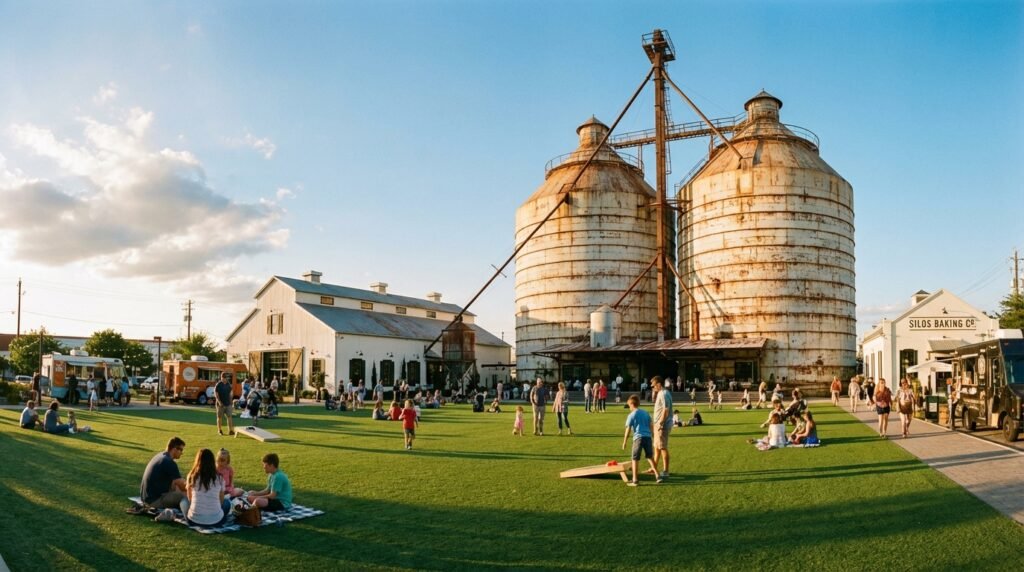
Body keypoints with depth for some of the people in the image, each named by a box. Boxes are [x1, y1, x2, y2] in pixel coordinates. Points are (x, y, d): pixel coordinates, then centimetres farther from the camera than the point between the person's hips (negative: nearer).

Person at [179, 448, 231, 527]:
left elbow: (190, 499, 12)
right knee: (227, 502, 30)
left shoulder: (192, 476, 0)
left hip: (194, 520, 0)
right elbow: (221, 501, 8)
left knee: (183, 500, 28)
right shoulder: (219, 478, 0)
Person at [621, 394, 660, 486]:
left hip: (638, 438, -5)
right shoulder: (646, 413, 15)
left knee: (635, 459, 1)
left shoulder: (631, 415, 0)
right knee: (650, 457, 20)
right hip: (648, 437, 5)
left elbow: (628, 430, -2)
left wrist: (624, 442, 4)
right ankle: (658, 476, 20)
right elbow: (650, 427, 18)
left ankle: (635, 480, -1)